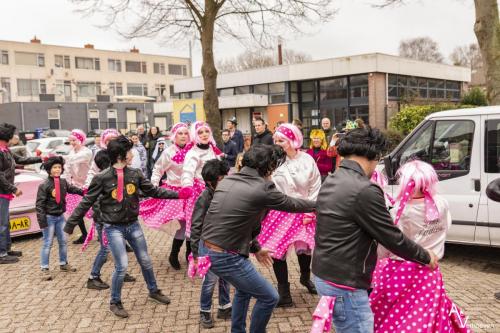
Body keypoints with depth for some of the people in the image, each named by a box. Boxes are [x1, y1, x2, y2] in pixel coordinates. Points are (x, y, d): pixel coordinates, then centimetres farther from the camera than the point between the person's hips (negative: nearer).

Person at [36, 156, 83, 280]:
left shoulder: (63, 182, 1)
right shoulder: (44, 185, -16)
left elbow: (72, 189, 21)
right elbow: (40, 204, -16)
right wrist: (42, 220, -19)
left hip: (60, 216, 6)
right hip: (49, 217, -6)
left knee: (63, 241, 15)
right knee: (47, 243, 0)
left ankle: (63, 264, 32)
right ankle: (44, 269, 8)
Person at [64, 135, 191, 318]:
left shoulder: (135, 174, -4)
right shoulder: (102, 178, -16)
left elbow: (153, 191, 6)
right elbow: (86, 202, -10)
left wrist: (178, 194, 2)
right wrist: (70, 224, -7)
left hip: (133, 225, 5)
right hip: (114, 228, -4)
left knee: (145, 261, 15)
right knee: (122, 265, -7)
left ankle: (153, 291, 40)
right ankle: (115, 302, 16)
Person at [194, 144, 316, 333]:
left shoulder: (227, 181, 8)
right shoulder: (263, 189, -13)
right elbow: (290, 204, 3)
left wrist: (255, 248, 24)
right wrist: (316, 204, 22)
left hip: (204, 248, 9)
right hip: (226, 258, -9)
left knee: (244, 289, 31)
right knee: (269, 298, 11)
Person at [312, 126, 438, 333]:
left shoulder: (331, 182, 8)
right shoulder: (365, 190, -22)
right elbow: (393, 238, -15)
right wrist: (425, 257, 1)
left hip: (324, 275, 10)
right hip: (343, 284, -10)